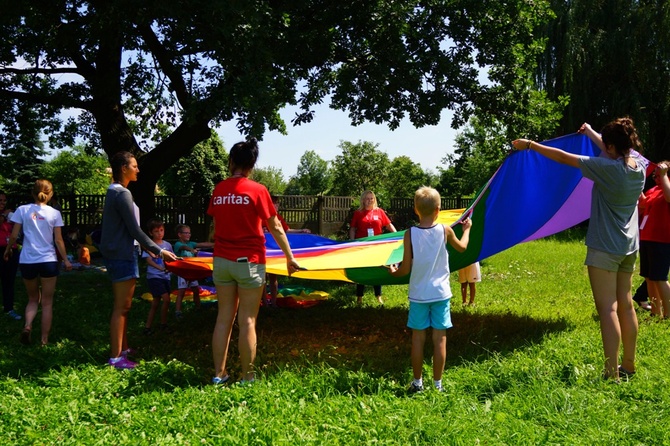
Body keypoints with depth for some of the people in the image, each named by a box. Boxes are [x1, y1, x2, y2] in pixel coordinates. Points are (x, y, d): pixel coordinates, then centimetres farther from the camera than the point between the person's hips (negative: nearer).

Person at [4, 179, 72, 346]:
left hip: (27, 261, 1)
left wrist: (8, 250, 20)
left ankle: (27, 326, -7)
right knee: (47, 302, 9)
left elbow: (14, 235, 1)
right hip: (48, 261, -1)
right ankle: (44, 339, 9)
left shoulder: (22, 210, 1)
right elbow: (58, 240, 0)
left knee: (33, 299, 19)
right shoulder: (54, 213, 0)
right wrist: (66, 260, 10)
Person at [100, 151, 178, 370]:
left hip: (116, 254, 10)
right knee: (121, 307, -5)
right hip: (122, 255, -10)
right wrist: (159, 251, -15)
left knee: (123, 306, 17)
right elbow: (134, 230, -19)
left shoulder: (113, 192, 14)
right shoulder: (123, 194, -17)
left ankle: (123, 348, 26)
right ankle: (115, 357, 0)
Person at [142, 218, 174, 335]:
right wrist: (160, 268, -33)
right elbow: (149, 260, -18)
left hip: (165, 277, 6)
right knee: (166, 299, -15)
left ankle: (147, 327, 20)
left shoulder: (167, 245, 7)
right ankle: (163, 324, 2)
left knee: (155, 303, 10)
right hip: (154, 277, -5)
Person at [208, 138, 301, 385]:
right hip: (249, 262, -4)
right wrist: (290, 257, 3)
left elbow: (216, 223, 7)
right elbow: (275, 228, -4)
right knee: (247, 321, 2)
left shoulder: (219, 189, 4)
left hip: (222, 260, 4)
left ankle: (219, 373, 15)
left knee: (224, 318, 10)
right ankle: (247, 377, 9)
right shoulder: (257, 190, -8)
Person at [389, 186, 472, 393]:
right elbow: (462, 247, 15)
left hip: (418, 295, 0)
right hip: (441, 293, 0)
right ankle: (437, 383, 13)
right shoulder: (445, 230, -6)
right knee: (440, 338, 7)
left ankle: (417, 382, 16)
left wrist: (394, 271, 12)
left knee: (418, 338, 9)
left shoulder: (410, 234, -10)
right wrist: (467, 229, 33)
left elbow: (406, 269, -10)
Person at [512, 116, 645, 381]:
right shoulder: (639, 163, 1)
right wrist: (590, 132, 37)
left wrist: (530, 145, -4)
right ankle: (628, 367, 24)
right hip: (628, 246, 8)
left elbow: (563, 157, -15)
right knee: (625, 305, 14)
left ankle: (612, 374, -5)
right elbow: (615, 152, 22)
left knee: (607, 309, -6)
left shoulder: (607, 168, -20)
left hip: (604, 247, -8)